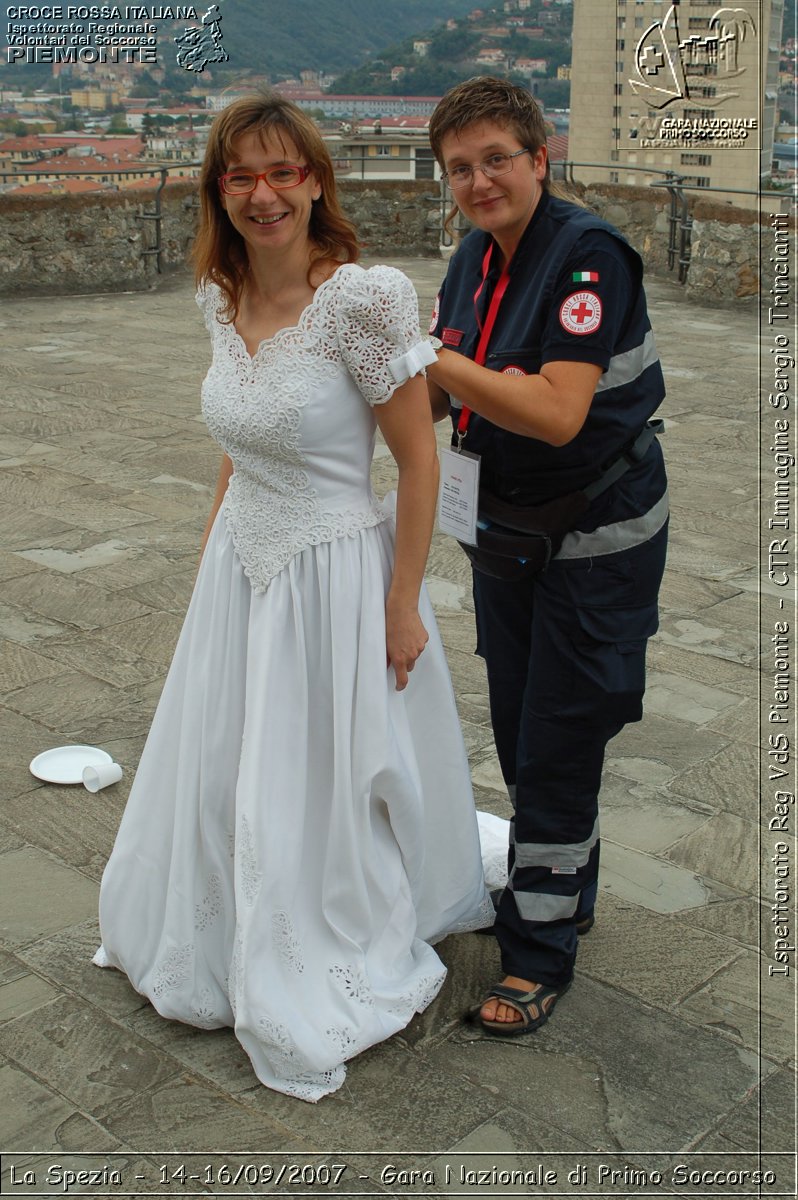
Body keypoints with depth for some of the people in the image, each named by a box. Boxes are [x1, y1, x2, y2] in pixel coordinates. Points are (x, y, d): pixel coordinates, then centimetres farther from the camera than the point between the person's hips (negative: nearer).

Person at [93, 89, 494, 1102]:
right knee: (222, 774, 20)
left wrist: (404, 607, -14)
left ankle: (331, 983, 39)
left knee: (327, 784, 11)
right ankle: (223, 951, 48)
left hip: (333, 573, -7)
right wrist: (213, 545, 16)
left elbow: (419, 459, -16)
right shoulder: (222, 297, 0)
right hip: (239, 567, 7)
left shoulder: (363, 298, -21)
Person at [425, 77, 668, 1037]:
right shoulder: (476, 257, 3)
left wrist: (435, 355, -29)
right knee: (518, 734, 18)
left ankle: (541, 952, 17)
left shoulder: (587, 255, -21)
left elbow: (558, 413, -32)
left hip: (597, 543, -8)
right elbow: (440, 394, 8)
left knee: (557, 748, 0)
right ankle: (565, 891, 41)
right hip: (508, 534, 8)